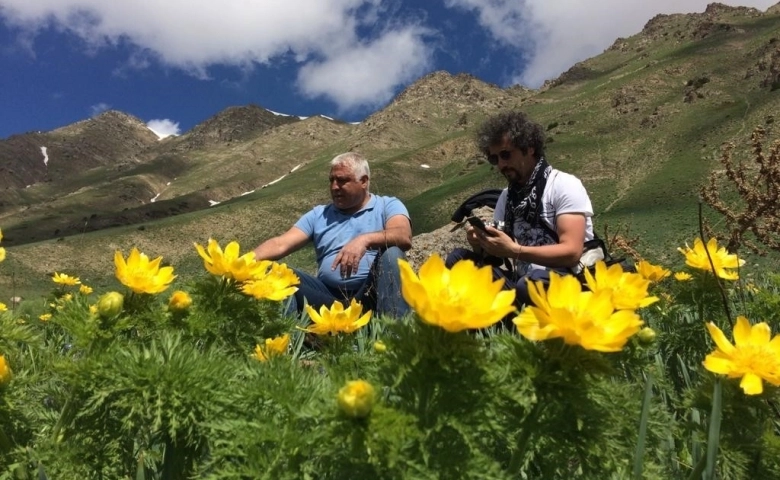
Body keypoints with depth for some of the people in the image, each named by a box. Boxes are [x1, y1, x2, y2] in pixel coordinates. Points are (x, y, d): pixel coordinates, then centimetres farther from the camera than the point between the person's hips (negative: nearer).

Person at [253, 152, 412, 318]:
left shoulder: (388, 205, 9)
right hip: (329, 295, 3)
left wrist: (365, 240, -31)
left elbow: (404, 237, -13)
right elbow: (281, 244, 9)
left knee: (391, 252, -30)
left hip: (373, 292, -3)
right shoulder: (318, 214, 19)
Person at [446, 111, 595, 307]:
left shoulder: (565, 186, -6)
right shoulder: (507, 196, 13)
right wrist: (481, 245, -11)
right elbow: (497, 255, 13)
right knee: (458, 259, -10)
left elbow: (572, 252, -17)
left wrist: (514, 251, -26)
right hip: (521, 280, 6)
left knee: (529, 285, -39)